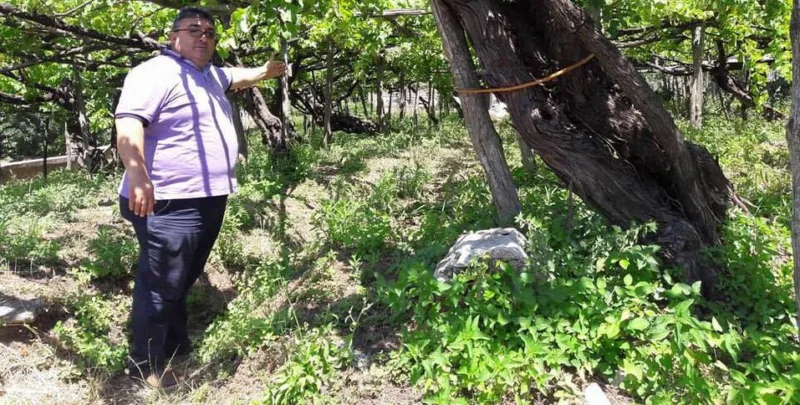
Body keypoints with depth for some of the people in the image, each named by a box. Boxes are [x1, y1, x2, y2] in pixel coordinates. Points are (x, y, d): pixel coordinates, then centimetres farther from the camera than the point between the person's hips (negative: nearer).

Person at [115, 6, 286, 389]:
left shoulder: (209, 75, 19)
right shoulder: (156, 73, -12)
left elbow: (235, 77, 43)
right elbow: (128, 121, -25)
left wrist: (266, 71, 33)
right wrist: (137, 175, -37)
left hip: (209, 199, 10)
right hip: (169, 203, -10)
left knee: (184, 281, 21)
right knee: (160, 286, -3)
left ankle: (178, 345, 37)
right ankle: (146, 366, 11)